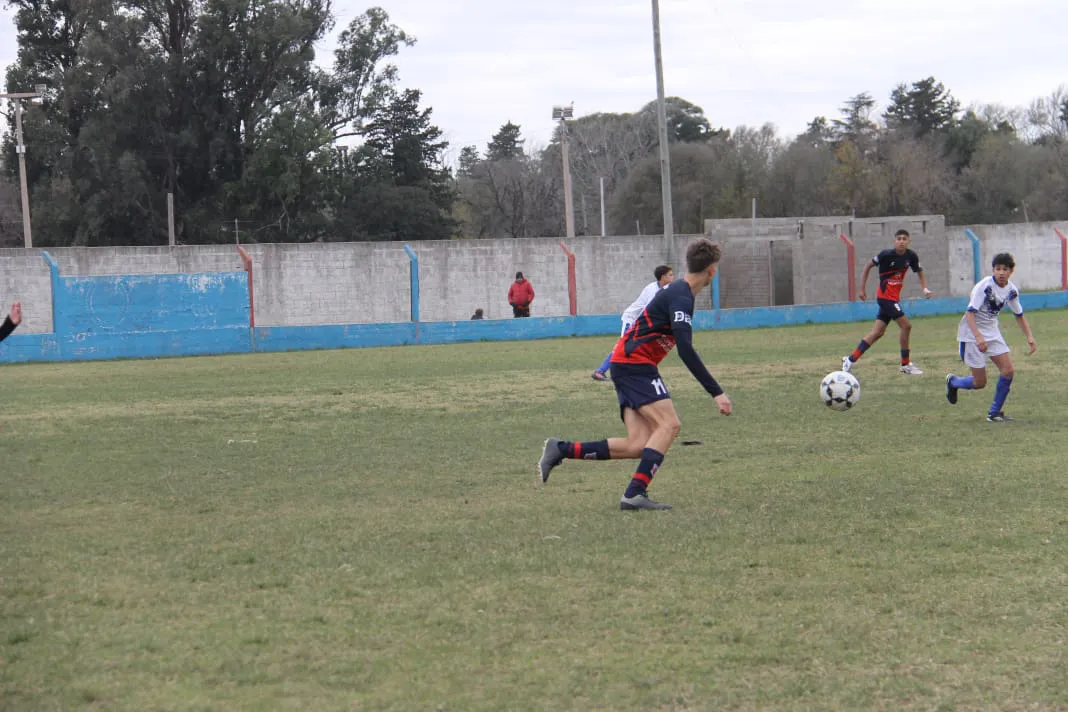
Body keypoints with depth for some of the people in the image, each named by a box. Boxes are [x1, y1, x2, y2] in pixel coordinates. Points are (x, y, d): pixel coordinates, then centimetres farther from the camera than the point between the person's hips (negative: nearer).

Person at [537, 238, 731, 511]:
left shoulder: (677, 292, 15)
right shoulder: (681, 298, -17)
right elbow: (686, 350, -26)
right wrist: (717, 393, -27)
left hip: (626, 365, 9)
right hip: (635, 363, -9)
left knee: (638, 446, -2)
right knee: (669, 425, -20)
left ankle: (560, 450, 2)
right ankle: (635, 494, -27)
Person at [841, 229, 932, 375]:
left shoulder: (911, 256, -2)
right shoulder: (886, 255, -17)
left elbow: (920, 273, 12)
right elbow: (868, 266, -5)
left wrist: (925, 289, -6)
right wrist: (862, 289, -4)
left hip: (894, 297, 7)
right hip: (885, 296, -7)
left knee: (878, 332, 7)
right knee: (906, 325, -12)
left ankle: (850, 359, 12)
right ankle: (906, 365, 0)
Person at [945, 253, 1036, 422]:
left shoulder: (1011, 290, -1)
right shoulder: (984, 286, -21)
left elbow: (1019, 315, 14)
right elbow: (970, 313, -27)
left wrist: (1029, 337, 2)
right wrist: (978, 337, -39)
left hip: (992, 332, 6)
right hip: (972, 335, -6)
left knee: (1008, 370, -9)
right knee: (980, 383, -4)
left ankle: (995, 412, 6)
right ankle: (952, 381, 28)